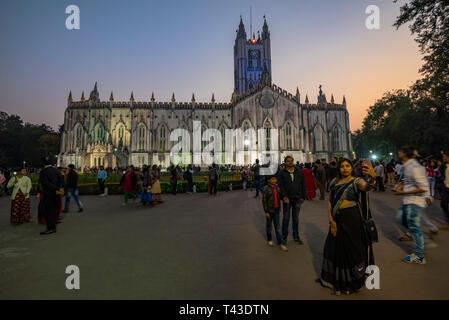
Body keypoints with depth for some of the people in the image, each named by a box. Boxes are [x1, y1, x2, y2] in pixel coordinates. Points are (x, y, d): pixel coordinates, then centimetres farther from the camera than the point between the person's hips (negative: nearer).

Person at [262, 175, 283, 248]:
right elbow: (264, 200, -13)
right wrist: (266, 211, -14)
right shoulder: (266, 189, -14)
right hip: (270, 210, -4)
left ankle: (280, 242, 12)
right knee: (269, 225, 13)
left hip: (276, 209, 4)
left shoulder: (277, 187, 2)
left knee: (277, 226, 7)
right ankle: (269, 240, 30)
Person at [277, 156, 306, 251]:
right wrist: (284, 196, -17)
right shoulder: (282, 173, -1)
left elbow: (303, 185, 8)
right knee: (286, 219, 4)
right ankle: (284, 238, 14)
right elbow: (280, 185, -7)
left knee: (296, 218, 14)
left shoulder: (299, 172, 6)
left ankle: (296, 236, 28)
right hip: (287, 198, -2)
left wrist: (303, 196, 3)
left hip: (297, 198, 2)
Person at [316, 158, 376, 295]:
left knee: (352, 249, 7)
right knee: (334, 247, 17)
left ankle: (351, 281, 30)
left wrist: (372, 178, -55)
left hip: (352, 220, -5)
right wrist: (331, 220, -4)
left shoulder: (356, 181, -8)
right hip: (337, 220, 5)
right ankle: (334, 278, 41)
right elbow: (330, 201, 4)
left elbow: (366, 187, -32)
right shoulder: (335, 182, 4)